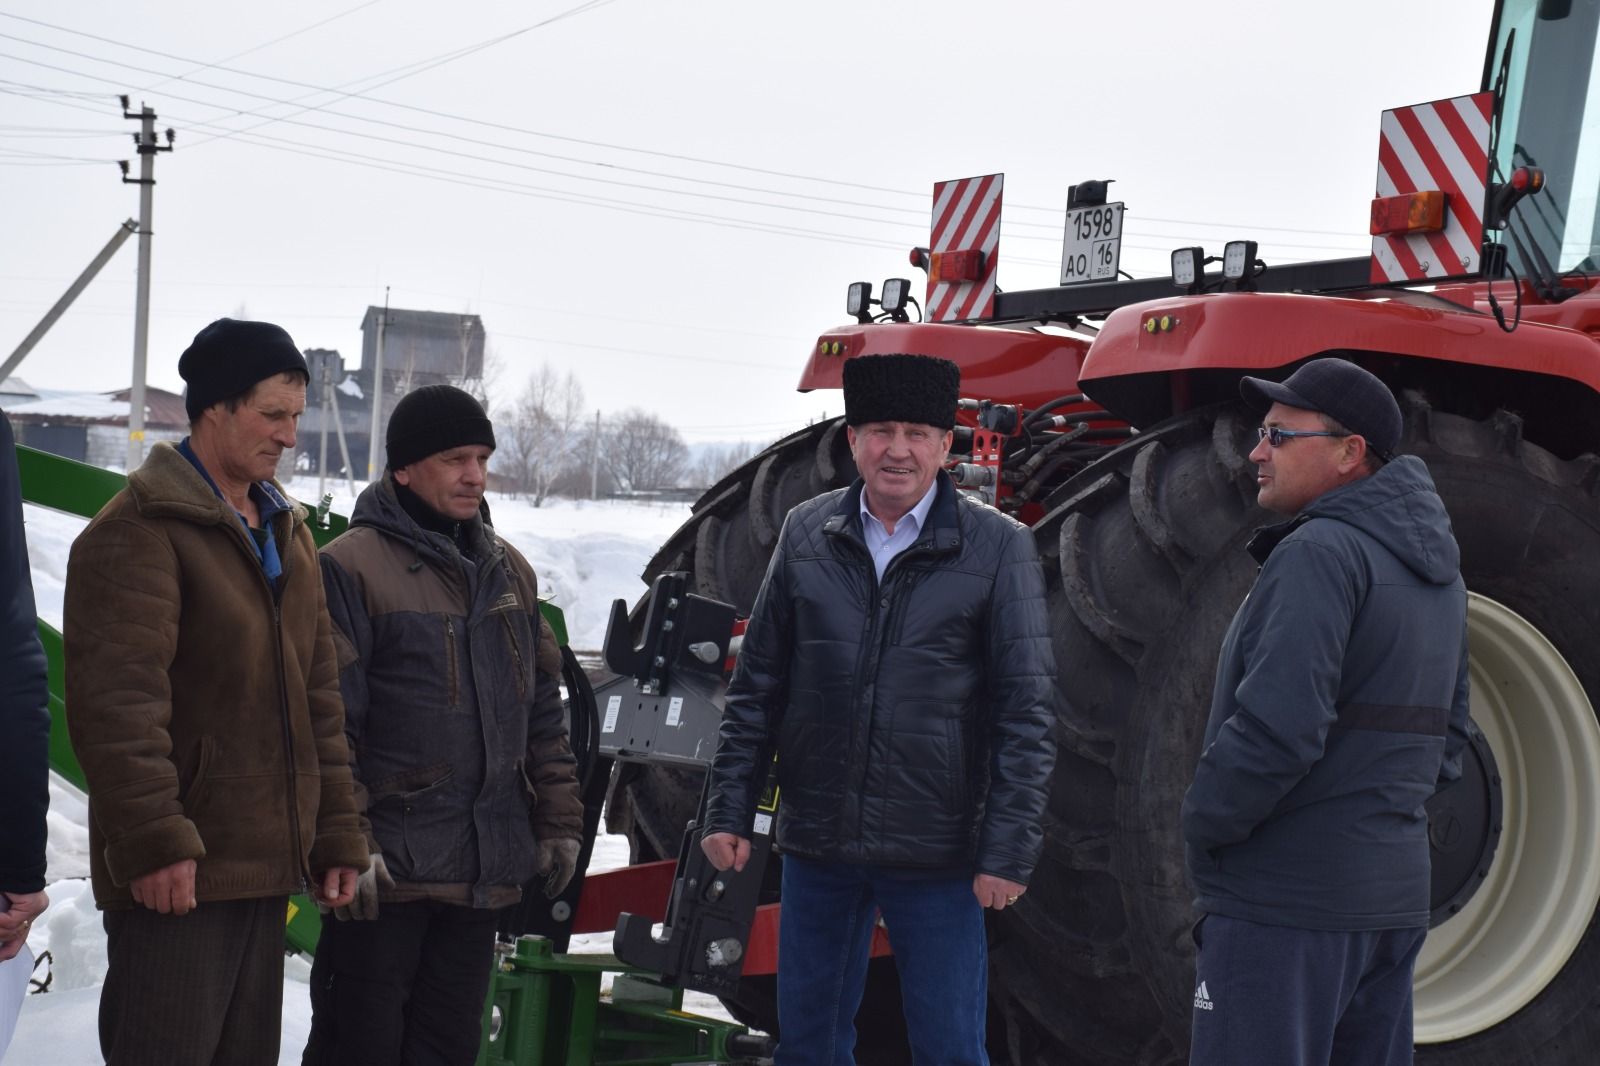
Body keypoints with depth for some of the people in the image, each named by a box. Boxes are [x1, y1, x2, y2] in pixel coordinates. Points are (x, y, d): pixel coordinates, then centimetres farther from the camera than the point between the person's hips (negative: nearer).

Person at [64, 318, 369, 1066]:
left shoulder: (286, 532, 17)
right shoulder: (142, 530, -10)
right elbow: (118, 702, -18)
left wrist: (336, 834, 14)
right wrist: (153, 839, -24)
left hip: (266, 865, 8)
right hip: (177, 875, -8)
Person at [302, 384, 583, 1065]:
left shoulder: (509, 571, 13)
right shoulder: (352, 568, -9)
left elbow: (542, 711, 18)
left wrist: (558, 823, 14)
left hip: (484, 874, 6)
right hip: (386, 871, -6)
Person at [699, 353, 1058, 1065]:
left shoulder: (999, 547, -5)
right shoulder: (806, 534, 4)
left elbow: (1027, 712, -5)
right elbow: (757, 686, 9)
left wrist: (1009, 850, -10)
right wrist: (729, 812, 5)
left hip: (937, 855, -3)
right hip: (817, 844, 3)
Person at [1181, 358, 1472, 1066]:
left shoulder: (1319, 554, -16)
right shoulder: (1435, 573, 14)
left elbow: (1276, 727, -24)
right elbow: (1448, 732, 19)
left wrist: (1204, 829, -11)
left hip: (1283, 900, -9)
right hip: (1394, 897, 9)